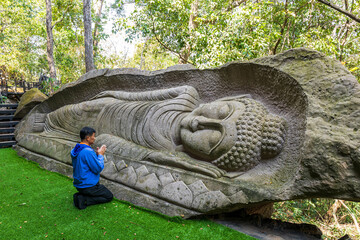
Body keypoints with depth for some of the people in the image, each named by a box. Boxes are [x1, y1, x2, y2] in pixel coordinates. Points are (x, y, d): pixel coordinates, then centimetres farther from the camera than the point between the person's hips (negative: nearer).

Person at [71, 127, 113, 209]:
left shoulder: (74, 150, 3)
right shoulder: (88, 151, -26)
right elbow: (98, 169, -21)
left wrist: (96, 154, 3)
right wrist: (100, 155, -8)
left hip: (78, 184, 9)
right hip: (89, 186, -9)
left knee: (102, 188, 30)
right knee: (109, 196, 9)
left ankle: (79, 195, 8)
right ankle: (84, 200, -7)